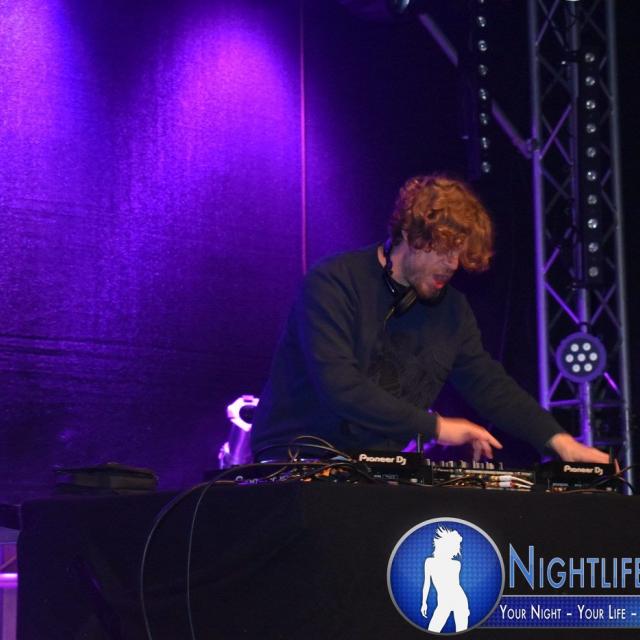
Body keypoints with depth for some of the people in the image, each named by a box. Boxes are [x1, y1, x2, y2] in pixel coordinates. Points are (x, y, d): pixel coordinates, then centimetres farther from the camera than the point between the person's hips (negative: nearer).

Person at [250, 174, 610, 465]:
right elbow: (338, 386, -22)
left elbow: (490, 385, 13)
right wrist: (435, 426, -20)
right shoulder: (332, 284, -12)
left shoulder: (451, 308, 9)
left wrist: (558, 441, -2)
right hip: (293, 464, -5)